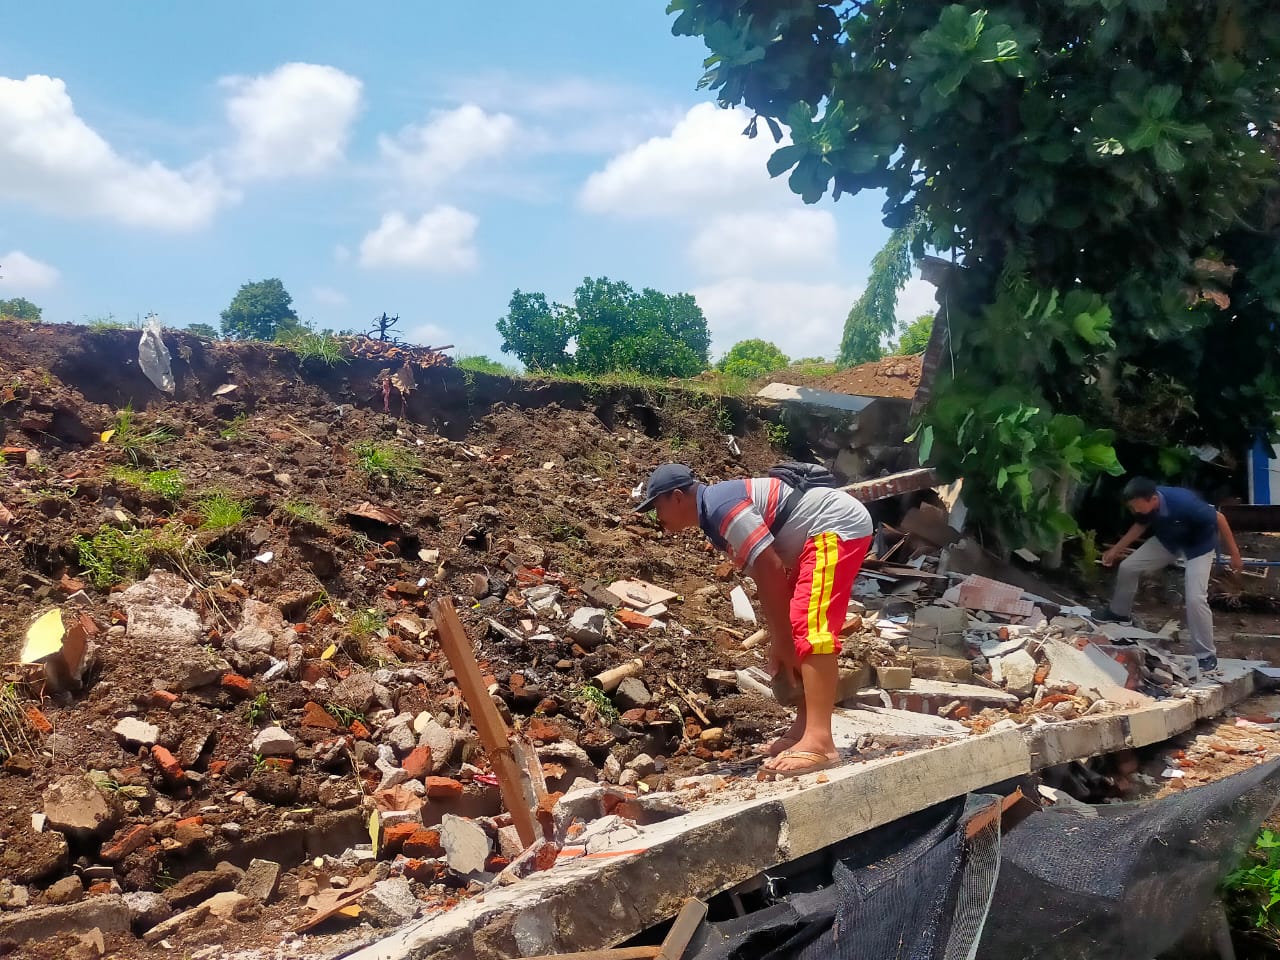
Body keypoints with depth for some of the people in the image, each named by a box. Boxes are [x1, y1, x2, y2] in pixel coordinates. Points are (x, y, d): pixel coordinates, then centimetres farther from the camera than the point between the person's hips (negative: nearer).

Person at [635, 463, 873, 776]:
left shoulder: (721, 507, -19)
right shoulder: (716, 513, 13)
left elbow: (771, 573, -21)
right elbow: (766, 578, 12)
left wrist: (782, 644, -12)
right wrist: (779, 642, 7)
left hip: (837, 526, -11)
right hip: (835, 529, 11)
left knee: (811, 630, -19)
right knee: (805, 630, 14)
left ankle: (819, 742, -23)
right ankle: (805, 728, 18)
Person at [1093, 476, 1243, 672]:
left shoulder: (1183, 502, -42)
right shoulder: (1144, 504, -23)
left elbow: (1219, 519, -26)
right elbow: (1141, 525, 2)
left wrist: (1234, 554, -19)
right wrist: (1116, 549, 1)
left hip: (1199, 545, -6)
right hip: (1168, 540, 6)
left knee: (1195, 598, -18)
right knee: (1128, 567, 5)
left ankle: (1207, 655, -3)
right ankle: (1118, 612, 31)